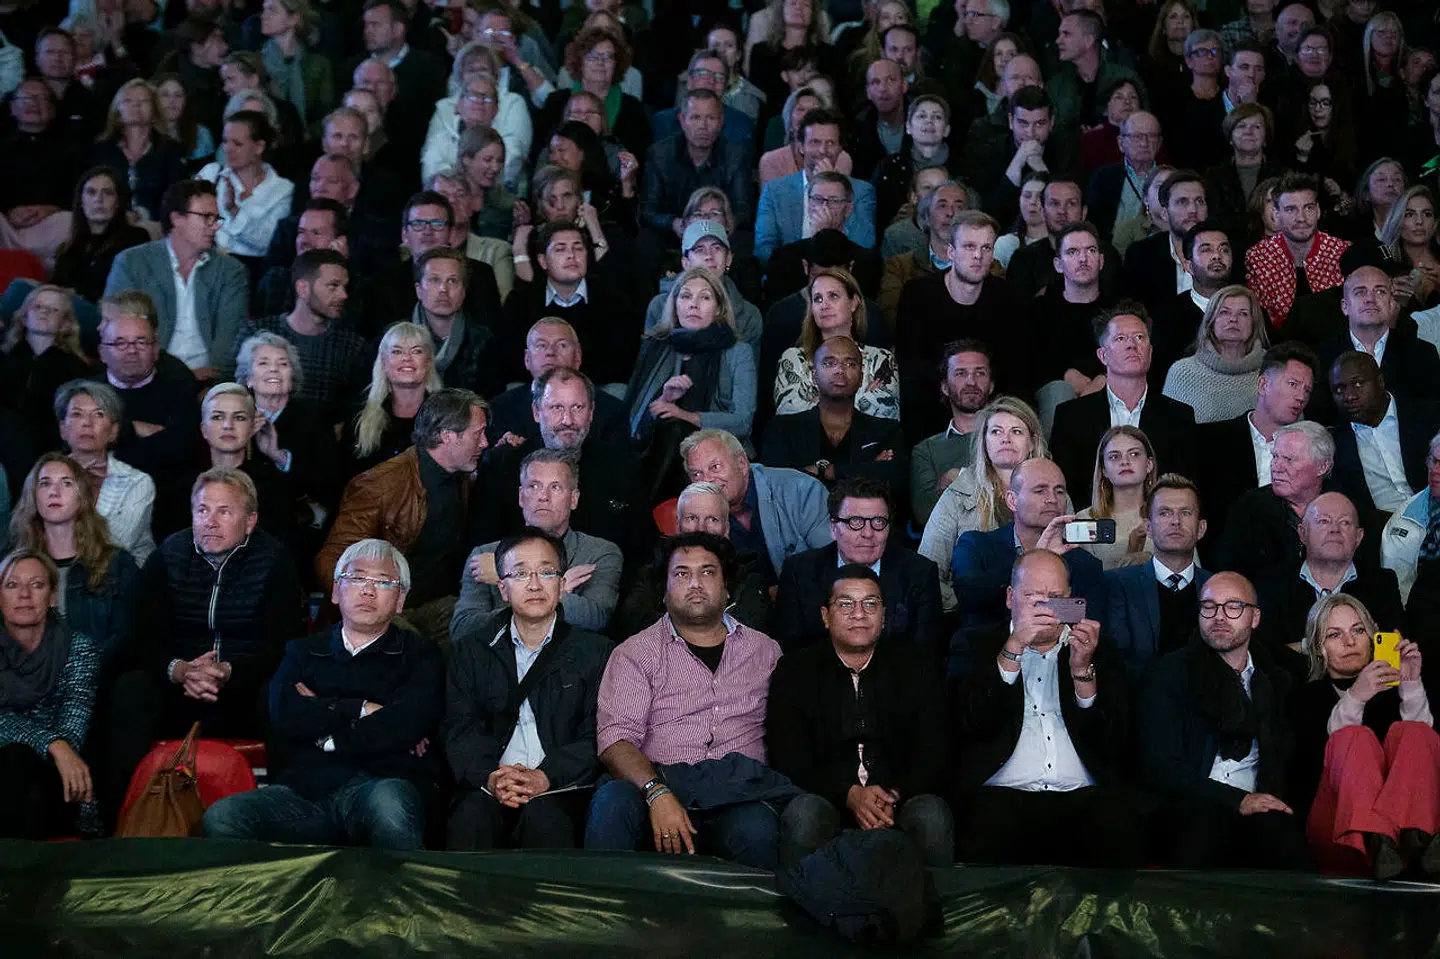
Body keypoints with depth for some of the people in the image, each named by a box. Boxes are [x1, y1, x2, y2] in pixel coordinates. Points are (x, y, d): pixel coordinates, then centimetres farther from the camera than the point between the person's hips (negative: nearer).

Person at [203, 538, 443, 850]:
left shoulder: (418, 657, 15)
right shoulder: (304, 652, 25)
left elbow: (404, 726, -5)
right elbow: (283, 716, 4)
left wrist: (323, 726, 4)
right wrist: (361, 710, 1)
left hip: (382, 783, -2)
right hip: (303, 788, 2)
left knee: (387, 801, -40)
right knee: (221, 817, -27)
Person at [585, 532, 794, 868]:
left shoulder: (765, 651, 21)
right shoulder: (635, 653, 12)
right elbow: (615, 740, -2)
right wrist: (658, 793, -20)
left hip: (738, 796, 1)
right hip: (657, 783, -1)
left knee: (757, 828, -34)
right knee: (613, 800, -34)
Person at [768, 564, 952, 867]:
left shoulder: (915, 668, 13)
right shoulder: (794, 671, 9)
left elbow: (933, 758, 5)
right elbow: (788, 762, -1)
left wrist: (894, 797, -16)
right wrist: (849, 794, -18)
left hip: (901, 801, 1)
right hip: (827, 801, -1)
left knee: (932, 815, -31)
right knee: (804, 814, -34)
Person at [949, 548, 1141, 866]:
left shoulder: (1097, 649, 19)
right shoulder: (979, 646, 15)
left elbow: (1115, 741, 7)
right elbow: (969, 722, -4)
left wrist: (1082, 668, -6)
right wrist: (1015, 647, -10)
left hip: (1084, 795, 2)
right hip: (1002, 795, -2)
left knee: (1118, 827, -31)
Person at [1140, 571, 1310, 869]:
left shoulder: (1277, 681, 22)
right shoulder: (1169, 672, 9)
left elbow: (1287, 759, 19)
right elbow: (1160, 765, -2)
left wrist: (1273, 804, -5)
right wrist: (1237, 801, -11)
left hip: (1260, 808, 3)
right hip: (1191, 807, -3)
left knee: (1283, 832, -36)